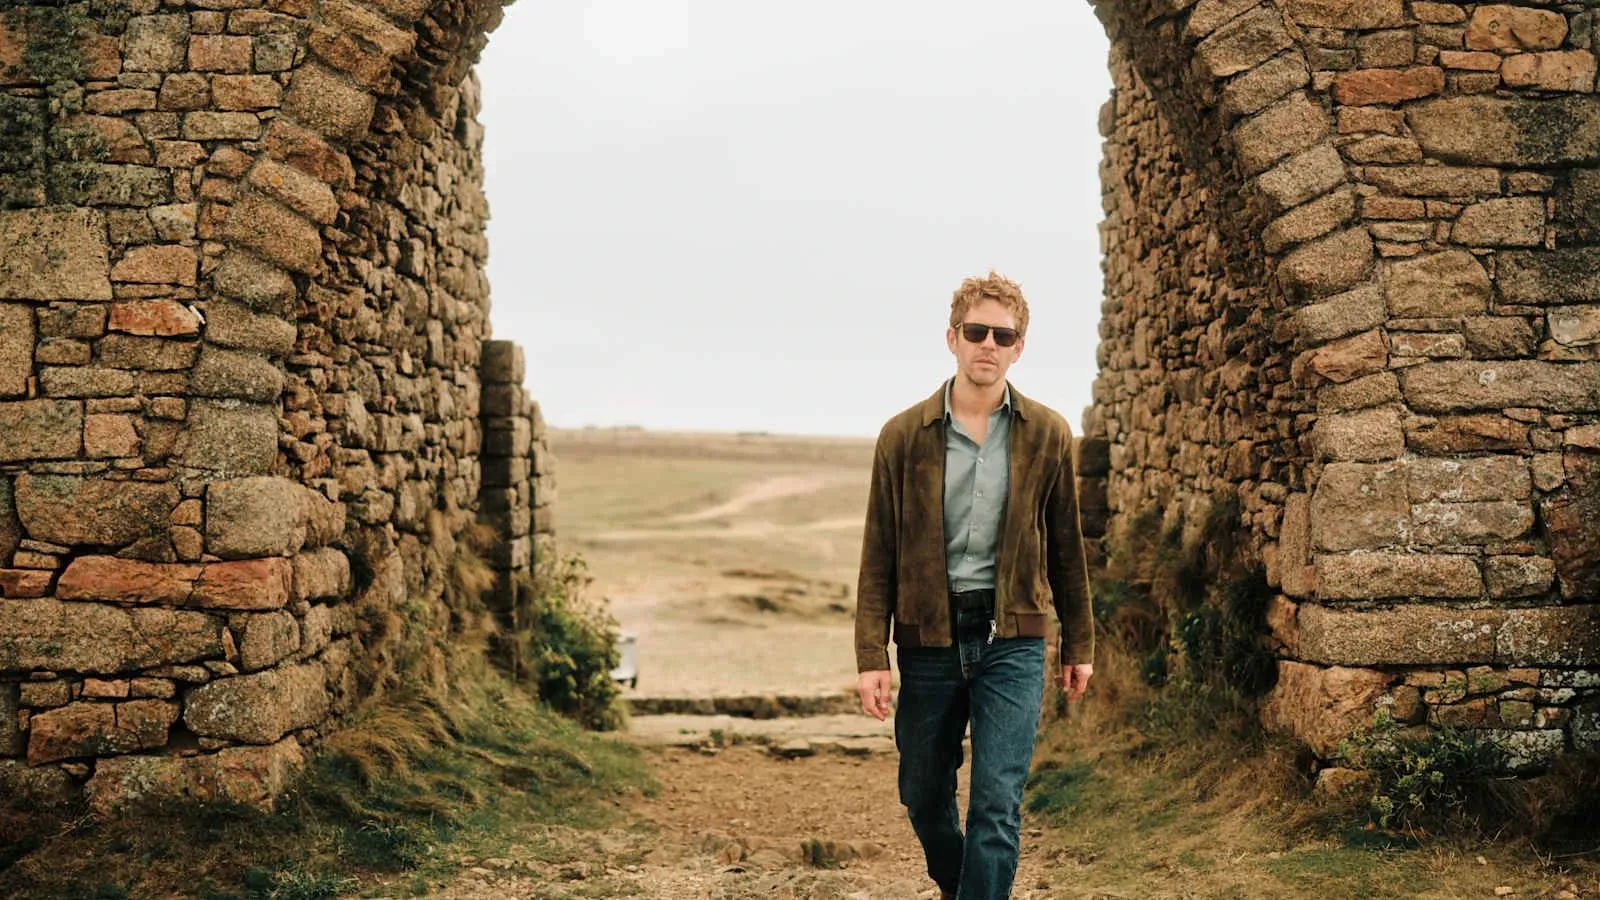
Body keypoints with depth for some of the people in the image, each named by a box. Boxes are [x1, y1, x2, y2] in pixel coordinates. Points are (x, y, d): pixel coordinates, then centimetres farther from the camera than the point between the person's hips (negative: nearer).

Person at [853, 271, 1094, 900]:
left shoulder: (1047, 435, 2)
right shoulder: (904, 436, -1)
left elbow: (1065, 546, 9)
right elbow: (879, 555, -1)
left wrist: (1078, 644, 12)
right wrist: (871, 655, -7)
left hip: (1012, 641, -1)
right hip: (928, 640, 1)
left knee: (997, 805, -7)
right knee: (924, 798, 14)